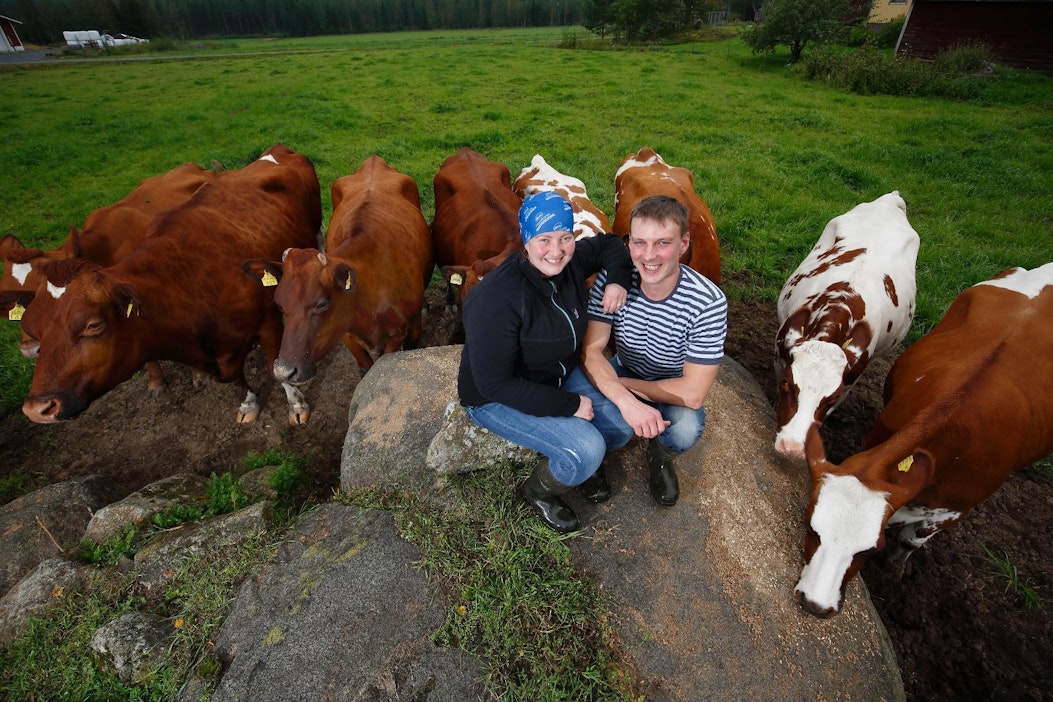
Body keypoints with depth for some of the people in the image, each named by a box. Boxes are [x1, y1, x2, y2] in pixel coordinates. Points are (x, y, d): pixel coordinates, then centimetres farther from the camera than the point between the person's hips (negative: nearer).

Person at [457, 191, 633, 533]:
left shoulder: (570, 262, -12)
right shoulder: (497, 297, -32)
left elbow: (608, 243, 9)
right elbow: (494, 383, -29)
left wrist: (618, 279, -13)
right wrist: (569, 404, -25)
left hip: (559, 376, 7)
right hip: (498, 399, -7)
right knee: (586, 450, -22)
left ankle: (583, 462, 23)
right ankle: (538, 491, 10)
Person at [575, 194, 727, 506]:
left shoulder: (708, 302, -29)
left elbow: (692, 394, -26)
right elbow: (590, 350, -23)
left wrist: (624, 384, -21)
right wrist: (626, 400, -40)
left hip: (674, 389, 0)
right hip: (622, 377, 1)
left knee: (686, 430, -33)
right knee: (621, 426, -33)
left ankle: (660, 453, 6)